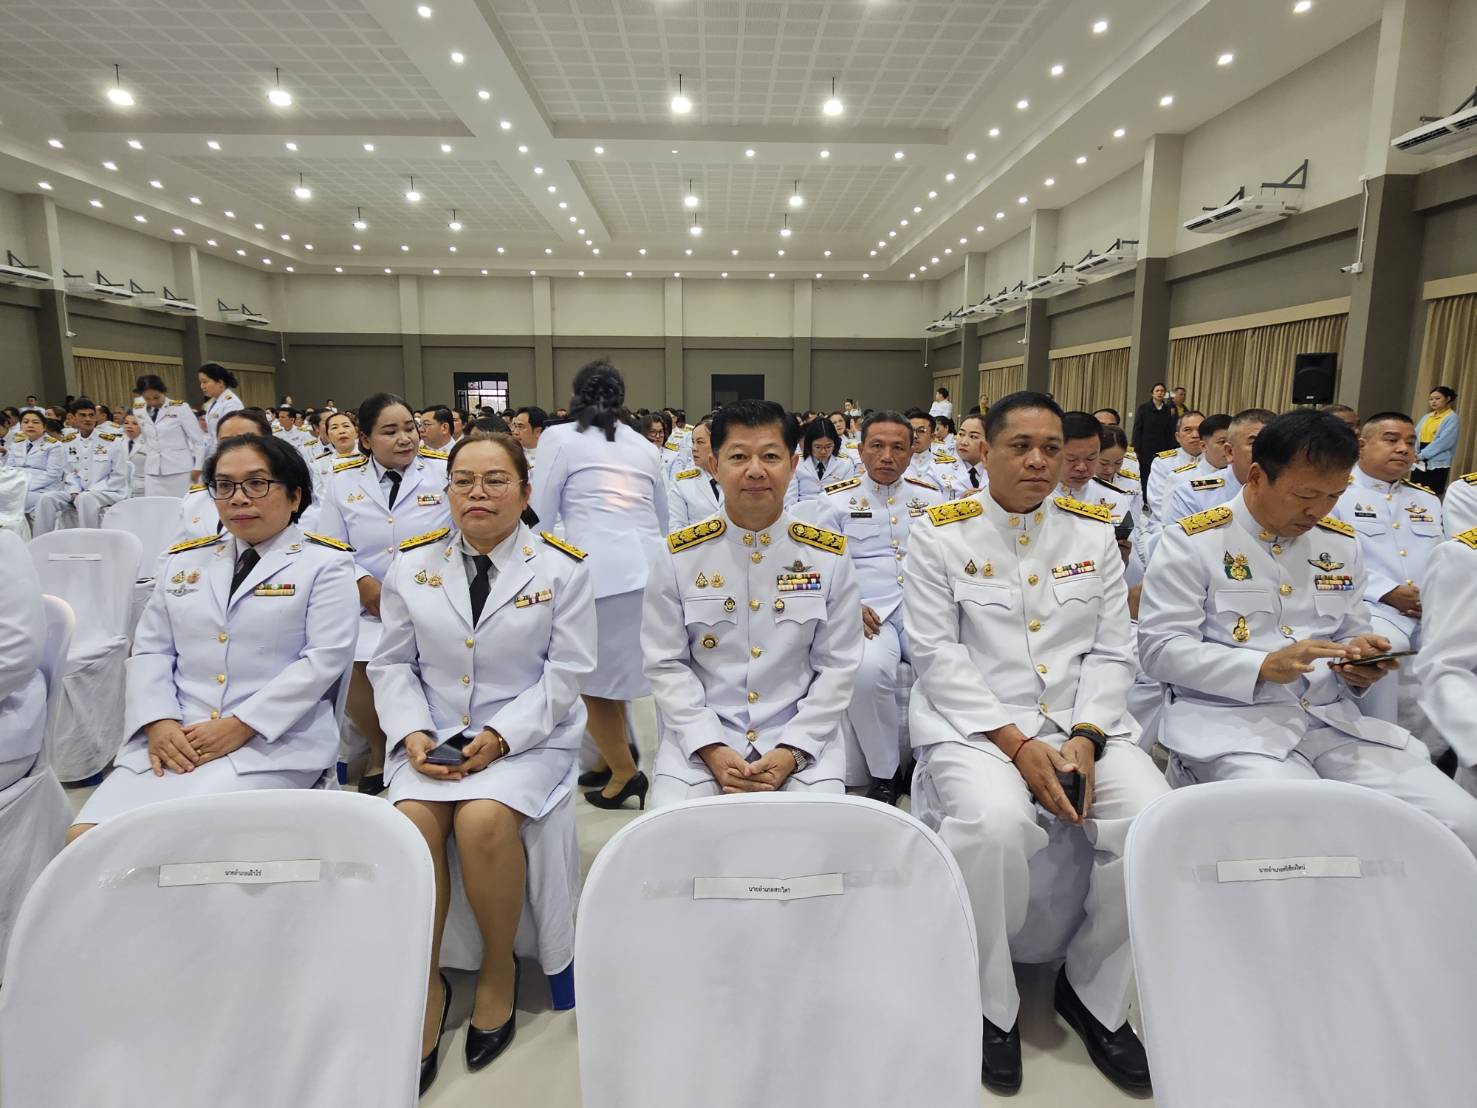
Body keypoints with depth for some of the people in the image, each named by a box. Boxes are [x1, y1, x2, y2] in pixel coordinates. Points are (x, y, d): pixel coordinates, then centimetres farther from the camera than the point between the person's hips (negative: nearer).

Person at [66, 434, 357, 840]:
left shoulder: (325, 562, 2)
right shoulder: (184, 560, 19)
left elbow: (326, 656, -8)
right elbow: (151, 650, 15)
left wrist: (240, 725, -14)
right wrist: (159, 722, -4)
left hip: (274, 740, -4)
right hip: (173, 739, 5)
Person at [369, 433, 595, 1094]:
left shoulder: (562, 568, -2)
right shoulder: (411, 563, 7)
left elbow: (565, 672, -5)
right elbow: (393, 664, 9)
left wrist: (500, 736, -15)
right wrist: (413, 733, -9)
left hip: (527, 736, -2)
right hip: (431, 734, 3)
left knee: (483, 819, -29)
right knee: (412, 821, -26)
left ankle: (499, 970, -1)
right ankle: (426, 983, -3)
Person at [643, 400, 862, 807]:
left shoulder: (828, 556, -1)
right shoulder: (680, 555, -2)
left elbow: (838, 666, 0)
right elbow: (666, 664, -1)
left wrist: (791, 751, -10)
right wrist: (711, 749, -12)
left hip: (801, 737, 0)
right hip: (701, 735, 0)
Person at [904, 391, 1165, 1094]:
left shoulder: (1094, 533, 10)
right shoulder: (942, 535, -1)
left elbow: (1112, 651, 8)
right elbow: (937, 654, -7)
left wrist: (1084, 738, -9)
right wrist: (1017, 744, -16)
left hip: (1082, 723, 4)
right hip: (971, 722, -4)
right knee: (994, 821, -33)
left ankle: (1093, 991, 7)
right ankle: (991, 1003, -3)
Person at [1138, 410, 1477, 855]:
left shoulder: (1342, 543, 14)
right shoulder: (1192, 541, -6)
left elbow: (1351, 633, 22)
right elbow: (1159, 647, -11)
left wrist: (1358, 655, -3)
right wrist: (1265, 666, -21)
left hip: (1333, 719, 6)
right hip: (1230, 720, -6)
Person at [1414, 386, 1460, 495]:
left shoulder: (1452, 418, -3)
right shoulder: (1426, 417, 16)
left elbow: (1443, 441, -15)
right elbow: (1415, 436, 8)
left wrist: (1422, 455, -19)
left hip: (1437, 464, -6)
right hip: (1420, 462, 6)